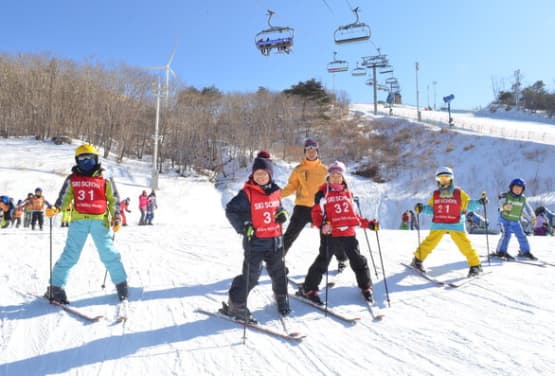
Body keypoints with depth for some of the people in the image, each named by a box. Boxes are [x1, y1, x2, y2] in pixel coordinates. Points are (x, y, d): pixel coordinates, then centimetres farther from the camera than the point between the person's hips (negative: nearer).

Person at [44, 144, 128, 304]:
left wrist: (116, 219, -1)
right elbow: (64, 197, 13)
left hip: (100, 221, -1)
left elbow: (114, 200, 9)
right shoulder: (72, 179, 11)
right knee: (70, 255, -2)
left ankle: (121, 284, 14)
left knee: (109, 254, 0)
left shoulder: (105, 179, 6)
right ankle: (56, 287, 9)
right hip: (78, 221, 1)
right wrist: (55, 209, -8)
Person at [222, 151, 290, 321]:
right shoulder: (247, 193, -13)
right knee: (251, 275, -3)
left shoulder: (275, 191, 5)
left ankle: (281, 297, 41)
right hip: (255, 241, -5)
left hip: (275, 240, 6)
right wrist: (243, 226, -21)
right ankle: (235, 304, 14)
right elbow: (230, 210, -10)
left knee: (278, 271, 18)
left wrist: (282, 214, -2)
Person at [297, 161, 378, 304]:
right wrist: (322, 225, -21)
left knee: (358, 261, 12)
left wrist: (368, 224, 14)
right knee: (322, 262, -2)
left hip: (349, 234, 5)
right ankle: (308, 289, 11)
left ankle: (366, 287, 30)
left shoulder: (347, 193, 15)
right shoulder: (323, 193, -1)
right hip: (331, 235, -4)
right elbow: (316, 213, -3)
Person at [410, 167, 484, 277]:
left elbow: (468, 205, 7)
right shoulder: (435, 194, 6)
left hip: (456, 224, -1)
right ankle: (417, 260, 12)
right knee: (429, 242, -4)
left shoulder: (459, 193, 2)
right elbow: (431, 209, 10)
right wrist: (421, 208, -7)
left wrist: (479, 202, -8)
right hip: (438, 224, 1)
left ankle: (475, 265, 11)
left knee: (465, 244, -5)